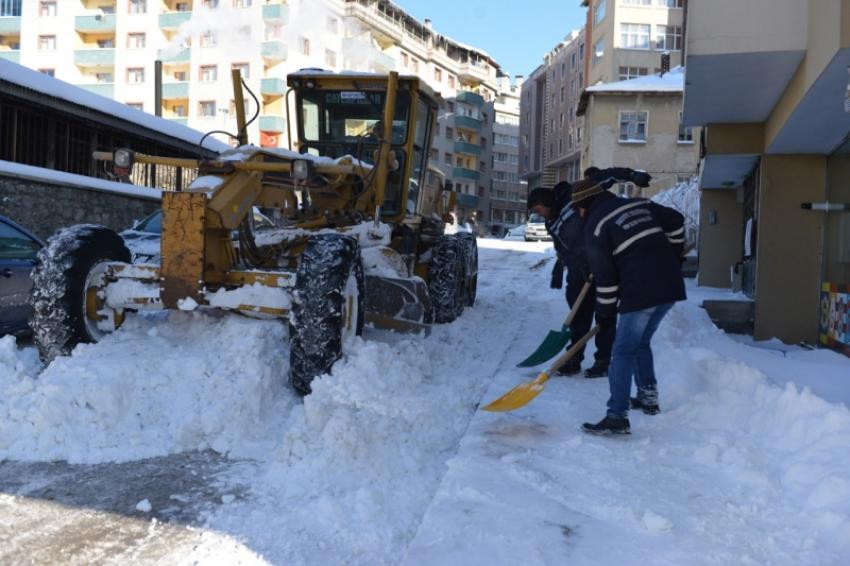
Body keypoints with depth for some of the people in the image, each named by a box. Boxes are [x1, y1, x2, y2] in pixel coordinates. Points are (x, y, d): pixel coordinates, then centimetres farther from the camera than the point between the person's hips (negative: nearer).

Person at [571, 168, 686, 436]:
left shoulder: (595, 225, -5)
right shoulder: (639, 204, 15)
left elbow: (604, 275, -6)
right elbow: (676, 221, 19)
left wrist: (605, 312, 4)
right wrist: (672, 255, 32)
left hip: (640, 293, -8)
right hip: (670, 286, 8)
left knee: (624, 352, -4)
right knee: (641, 343, 23)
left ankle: (617, 417, -7)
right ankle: (648, 398, 32)